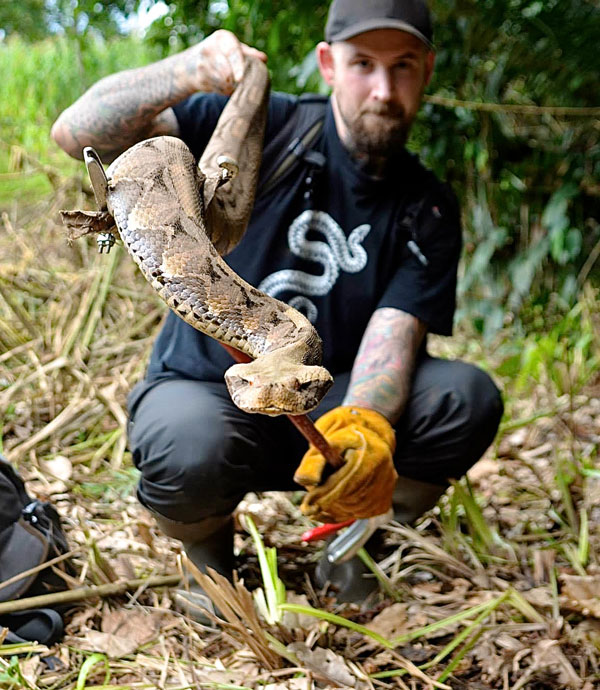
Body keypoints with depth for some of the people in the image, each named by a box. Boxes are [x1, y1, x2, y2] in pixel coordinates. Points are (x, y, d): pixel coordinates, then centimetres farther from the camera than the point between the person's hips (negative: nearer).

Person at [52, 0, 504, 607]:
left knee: (468, 398, -22)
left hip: (325, 401, 3)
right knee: (190, 449, -37)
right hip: (204, 389, -2)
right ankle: (208, 551, 2)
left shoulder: (428, 211, -3)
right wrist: (184, 73, -36)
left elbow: (392, 339, -18)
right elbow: (76, 135, -17)